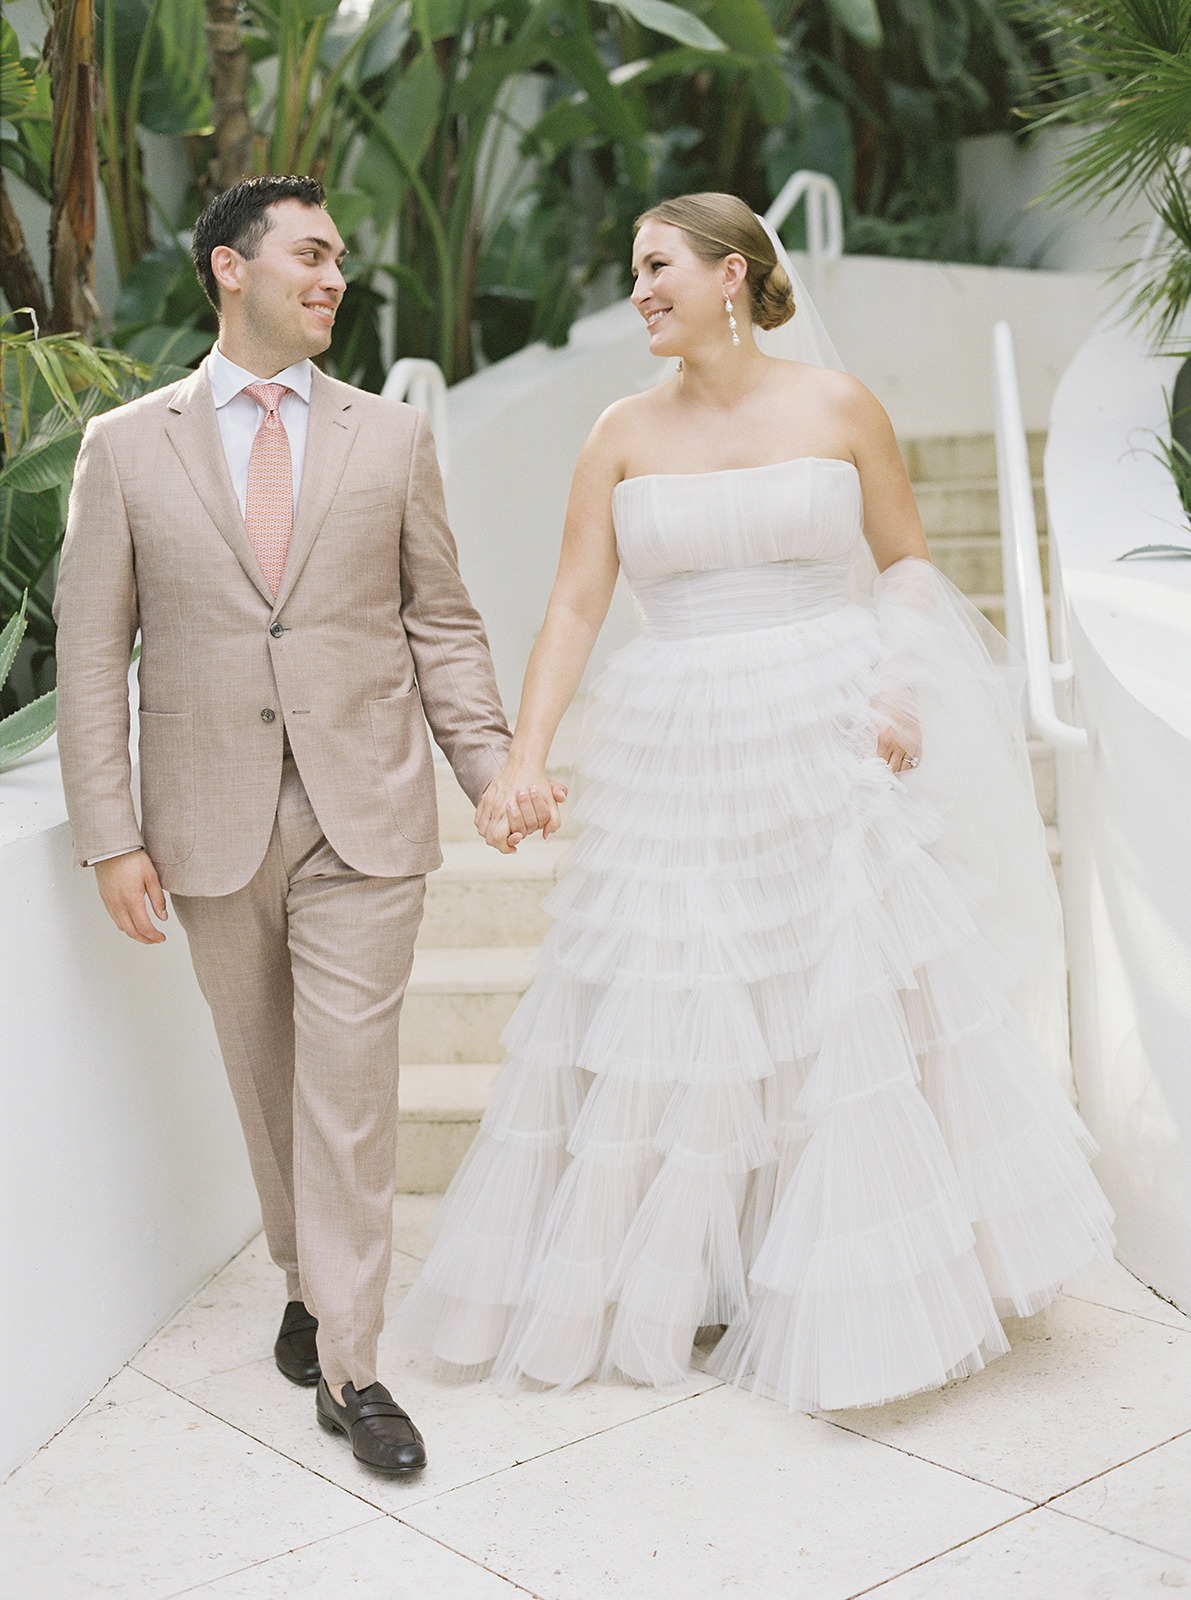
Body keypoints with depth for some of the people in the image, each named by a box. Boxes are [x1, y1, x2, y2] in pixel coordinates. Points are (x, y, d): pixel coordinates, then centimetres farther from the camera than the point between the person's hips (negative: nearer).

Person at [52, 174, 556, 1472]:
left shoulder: (392, 438, 6)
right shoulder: (127, 445, 3)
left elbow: (440, 622, 9)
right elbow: (92, 653, 1)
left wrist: (493, 765, -2)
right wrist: (110, 834, -4)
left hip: (366, 815, 0)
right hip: (214, 823, 1)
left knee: (348, 1085, -1)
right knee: (264, 1077, 14)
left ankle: (348, 1364, 9)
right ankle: (308, 1282, 36)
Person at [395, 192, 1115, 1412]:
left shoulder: (837, 406, 1)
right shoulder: (624, 433, 4)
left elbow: (908, 559, 8)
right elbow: (573, 605, 0)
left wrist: (903, 693, -8)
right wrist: (521, 761, -10)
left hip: (830, 741, -1)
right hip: (677, 753, 1)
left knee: (859, 1012, 3)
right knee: (667, 1020, 6)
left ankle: (859, 1299, 22)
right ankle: (661, 1282, 25)